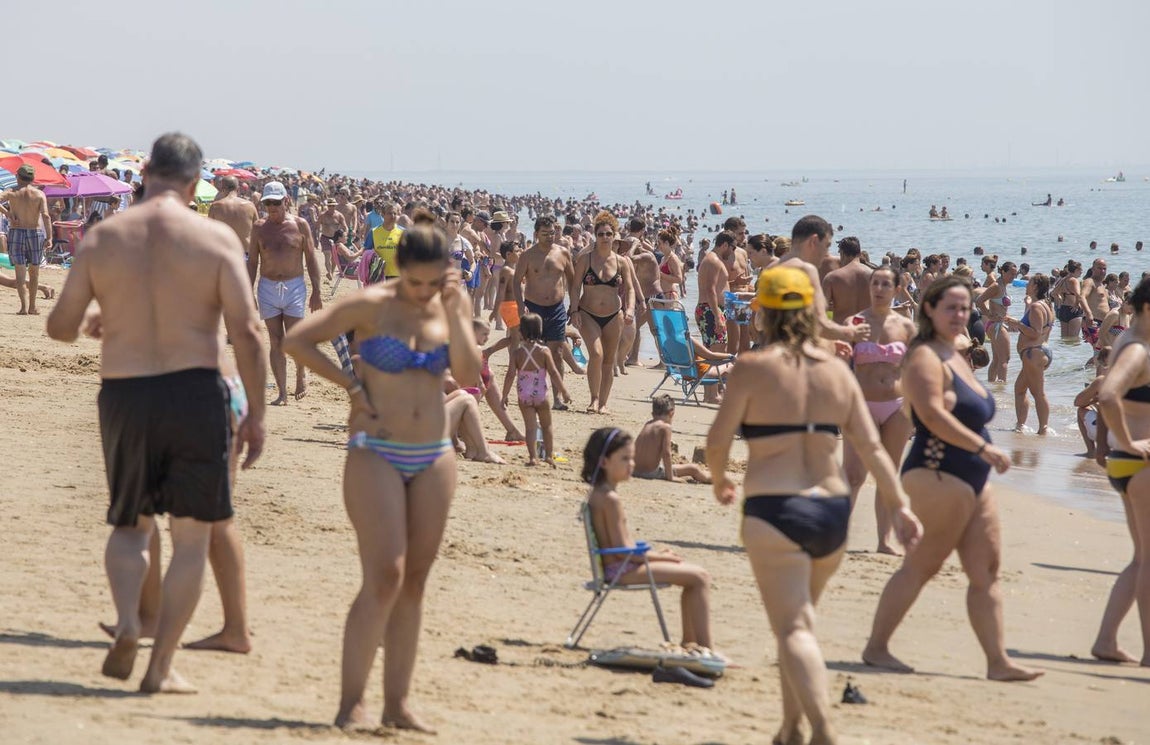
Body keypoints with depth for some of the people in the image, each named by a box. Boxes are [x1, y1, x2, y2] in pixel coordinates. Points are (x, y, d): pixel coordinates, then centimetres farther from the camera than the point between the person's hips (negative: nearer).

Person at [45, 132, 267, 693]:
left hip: (123, 395, 2)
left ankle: (127, 620, -5)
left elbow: (59, 325, 3)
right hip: (196, 393, -2)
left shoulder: (101, 238, 0)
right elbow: (246, 332, -9)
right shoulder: (216, 238, -5)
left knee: (130, 525, 21)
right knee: (191, 537, 10)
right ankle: (161, 667, 8)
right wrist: (256, 412, -1)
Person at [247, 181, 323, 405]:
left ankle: (301, 372, 23)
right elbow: (252, 262, 9)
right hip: (268, 288, 2)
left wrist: (316, 291, 1)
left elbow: (311, 260, 4)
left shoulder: (299, 225, 1)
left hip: (294, 287, -2)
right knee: (275, 342, 1)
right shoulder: (259, 228, 5)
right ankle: (282, 392, 3)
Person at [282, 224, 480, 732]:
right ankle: (350, 703, -11)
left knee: (414, 580, 6)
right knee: (384, 576, -15)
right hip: (376, 453, -5)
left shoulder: (455, 304, 5)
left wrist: (454, 312, -12)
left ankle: (397, 702, 12)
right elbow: (296, 340, -10)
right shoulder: (372, 305, -9)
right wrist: (351, 385, -10)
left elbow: (468, 375, -5)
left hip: (434, 457, 5)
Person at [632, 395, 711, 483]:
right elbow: (666, 453, -17)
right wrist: (670, 477, -12)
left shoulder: (647, 424, 9)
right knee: (694, 469, 3)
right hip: (653, 472, -8)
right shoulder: (665, 427, -13)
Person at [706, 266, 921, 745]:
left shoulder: (753, 367, -6)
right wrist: (899, 506, 9)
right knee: (799, 616, 23)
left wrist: (718, 480, 13)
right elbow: (871, 446, 5)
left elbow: (718, 441, -6)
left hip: (775, 510, -6)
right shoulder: (837, 370, 8)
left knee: (793, 627, -7)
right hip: (832, 509, 6)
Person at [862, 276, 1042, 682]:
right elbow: (932, 414, -24)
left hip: (972, 479, 10)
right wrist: (984, 447, -25)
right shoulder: (926, 357, -11)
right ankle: (876, 648, 3)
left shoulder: (956, 354, 19)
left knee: (986, 568, 5)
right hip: (938, 476, -10)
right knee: (921, 565, -6)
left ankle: (998, 660, 4)